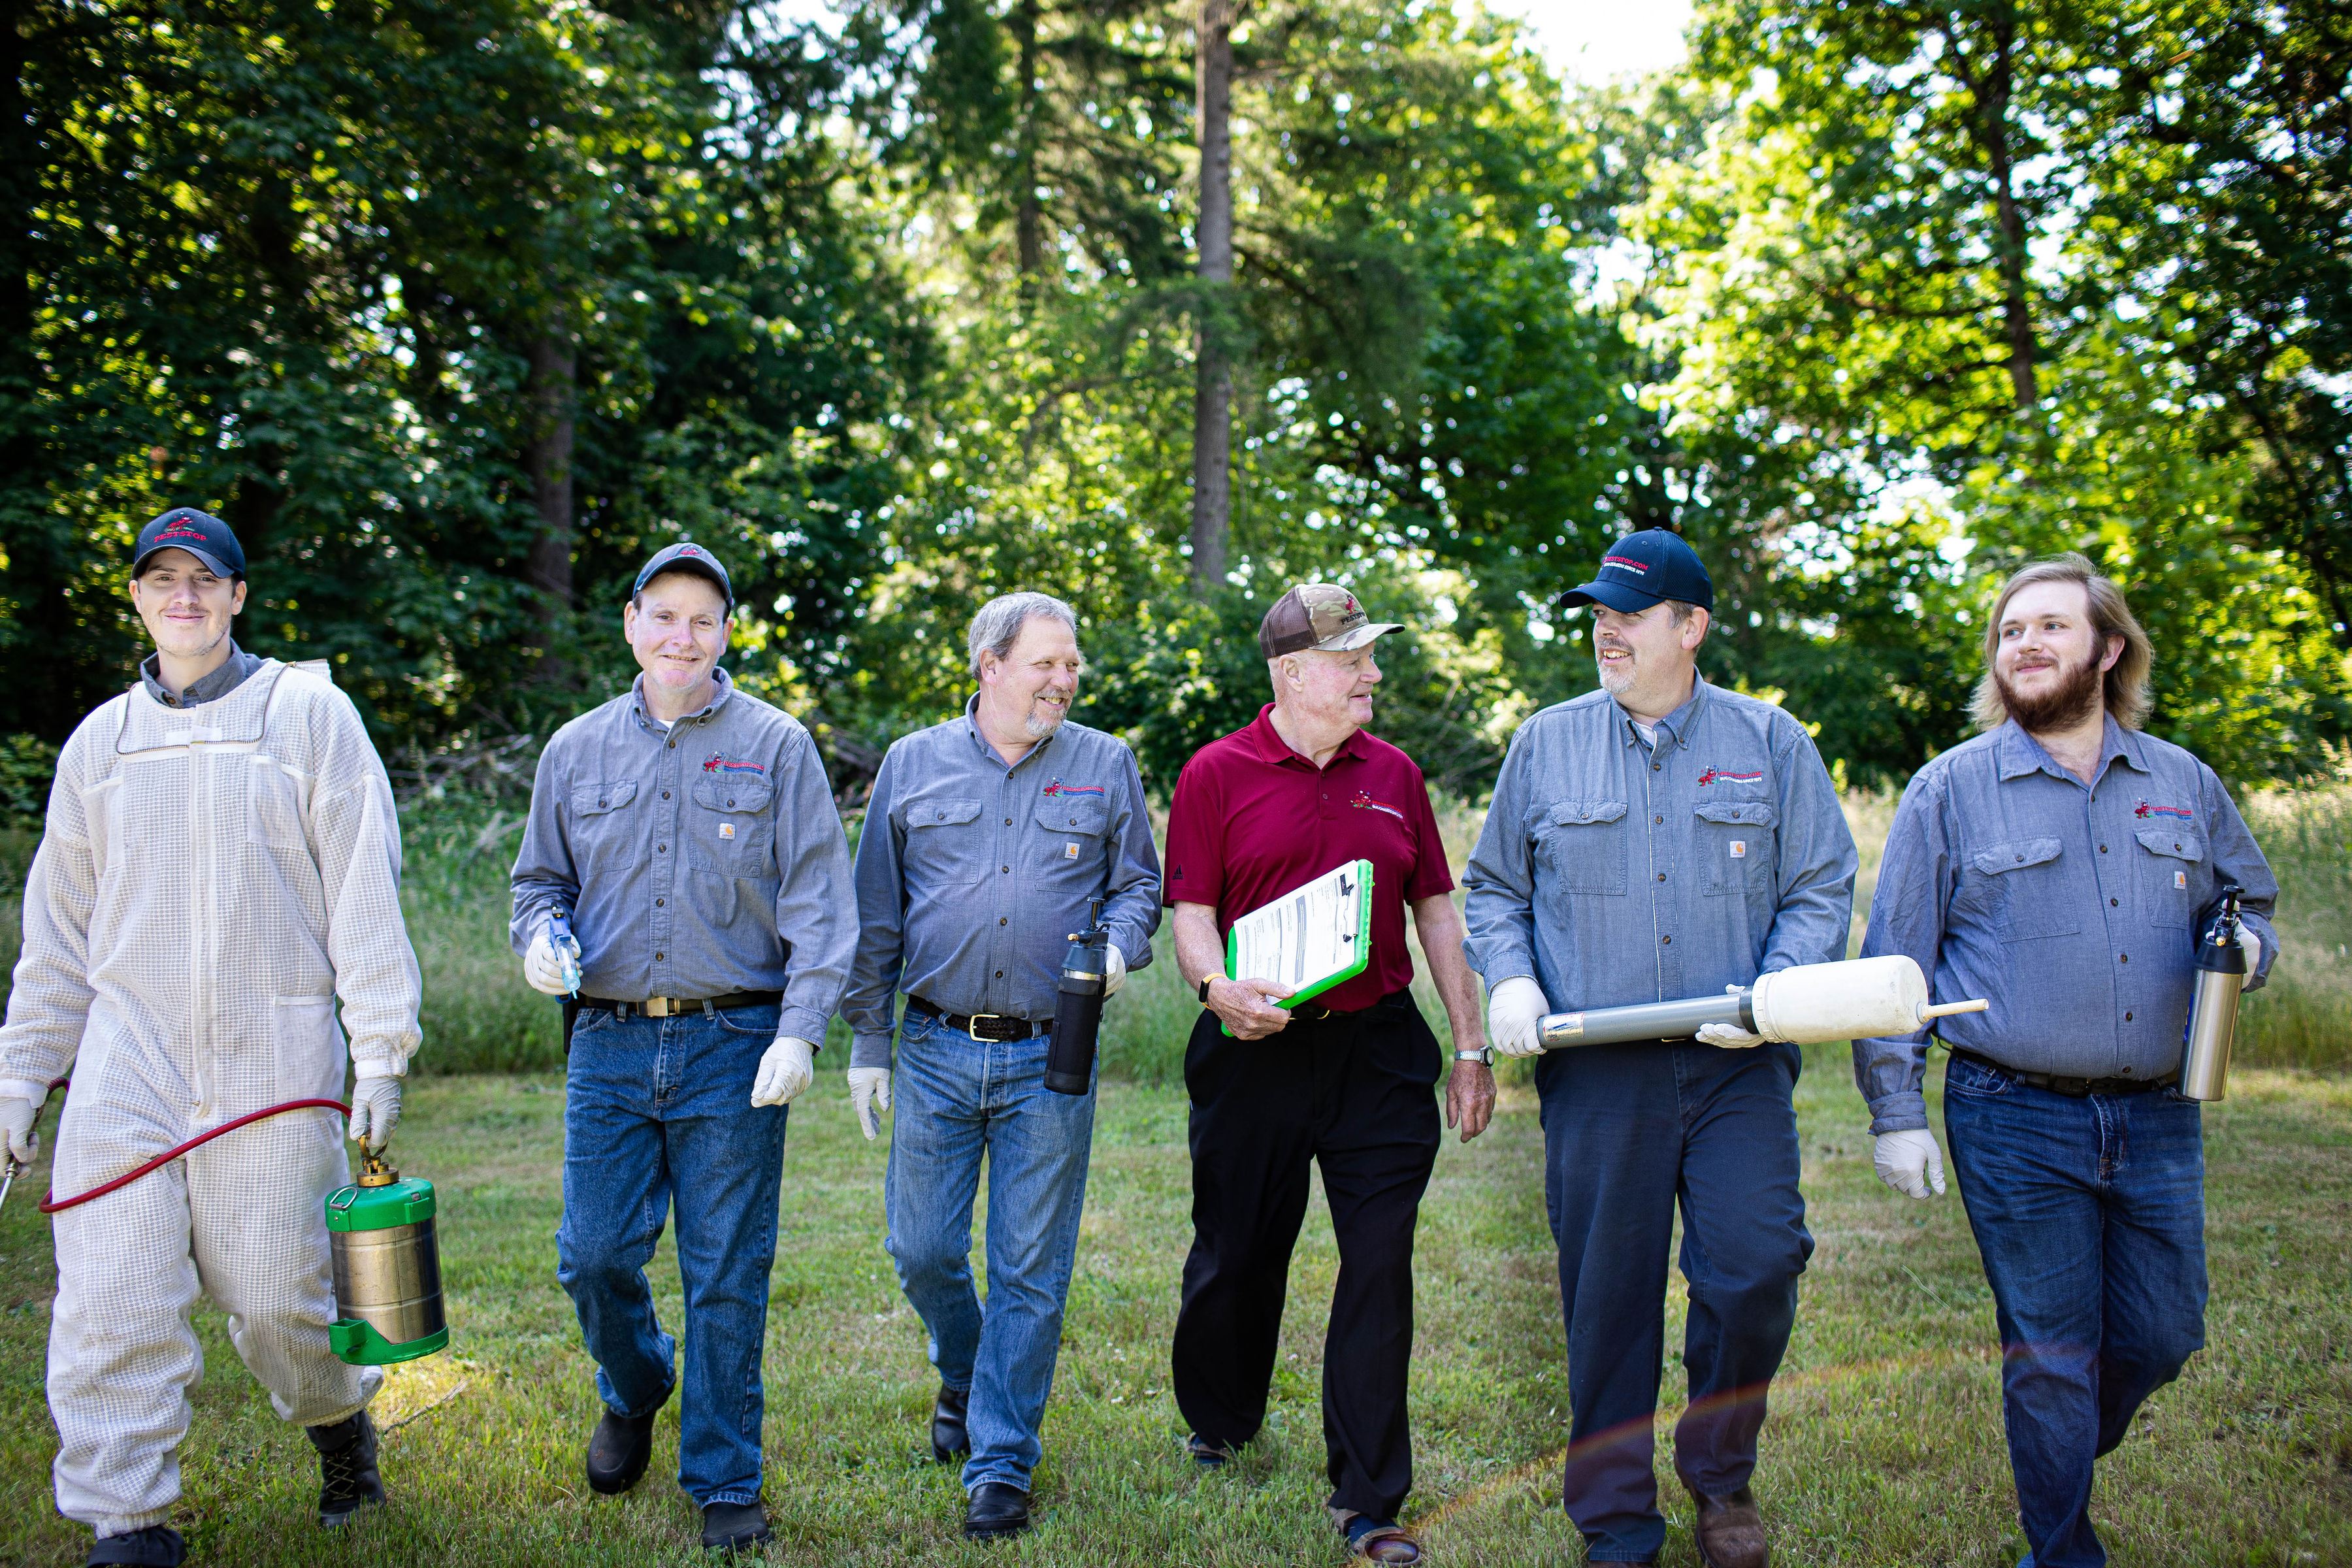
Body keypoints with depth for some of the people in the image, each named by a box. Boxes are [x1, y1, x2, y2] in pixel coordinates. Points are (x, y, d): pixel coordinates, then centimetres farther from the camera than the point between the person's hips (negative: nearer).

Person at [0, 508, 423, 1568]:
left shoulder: (309, 713, 3)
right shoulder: (100, 740, 14)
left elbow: (365, 890, -2)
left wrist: (381, 1055, -8)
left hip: (274, 1059, -3)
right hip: (126, 1056, 3)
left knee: (274, 1290, 2)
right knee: (111, 1300, -3)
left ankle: (338, 1417, 33)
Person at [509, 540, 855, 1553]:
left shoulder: (776, 747, 1)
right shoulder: (577, 750, 11)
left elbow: (818, 899, -3)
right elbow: (541, 878, 19)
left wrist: (799, 1030, -13)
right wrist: (541, 934, -4)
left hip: (734, 1050, -3)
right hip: (611, 1046, 3)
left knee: (728, 1276, 3)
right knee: (594, 1257, 5)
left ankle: (725, 1479, 18)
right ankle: (635, 1393, 37)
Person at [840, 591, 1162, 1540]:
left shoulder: (1105, 766, 5)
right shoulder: (913, 765, 6)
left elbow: (1139, 885, 10)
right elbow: (876, 916, 9)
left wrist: (1118, 945, -13)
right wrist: (867, 1041, 7)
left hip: (1050, 1060, -1)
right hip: (937, 1051, 1)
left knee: (1030, 1270, 2)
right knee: (922, 1250, 8)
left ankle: (1001, 1464, 15)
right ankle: (964, 1378, 39)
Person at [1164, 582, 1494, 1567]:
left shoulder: (1394, 775, 10)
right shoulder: (1216, 774, -1)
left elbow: (1435, 909, 13)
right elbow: (1193, 914, -3)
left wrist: (1470, 1046, 10)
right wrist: (1220, 987, -25)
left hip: (1378, 1051, 2)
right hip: (1255, 1050, -2)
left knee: (1380, 1264, -2)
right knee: (1236, 1254, 11)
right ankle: (1220, 1428, 39)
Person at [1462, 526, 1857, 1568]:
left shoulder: (1770, 745, 7)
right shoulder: (1546, 745, 9)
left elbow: (1823, 890, 6)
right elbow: (1493, 888, 15)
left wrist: (1774, 995, -10)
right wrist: (1508, 978, -3)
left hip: (1736, 1066, 0)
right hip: (1595, 1073, 1)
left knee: (1756, 1267, -11)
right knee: (1607, 1301, 3)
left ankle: (1720, 1471, 17)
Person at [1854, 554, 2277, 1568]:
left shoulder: (2185, 784, 10)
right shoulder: (1949, 790, -1)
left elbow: (2251, 901, 22)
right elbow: (1893, 965, -1)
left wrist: (2245, 945, -3)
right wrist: (1896, 1112, -6)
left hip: (2158, 1118, 4)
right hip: (2015, 1123, -4)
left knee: (2162, 1337, 12)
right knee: (2050, 1352, 4)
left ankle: (2069, 1456, 41)